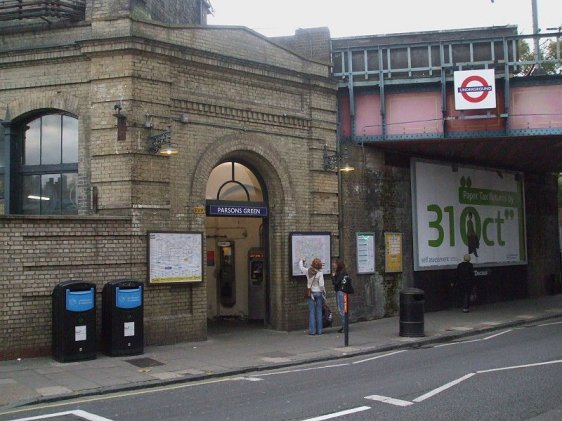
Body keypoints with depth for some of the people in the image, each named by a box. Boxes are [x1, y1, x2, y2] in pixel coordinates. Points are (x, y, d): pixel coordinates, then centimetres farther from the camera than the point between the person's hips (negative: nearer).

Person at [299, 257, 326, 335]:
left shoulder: (307, 271, -2)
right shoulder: (320, 273, -11)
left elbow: (301, 267, 18)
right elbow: (321, 285, -12)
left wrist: (301, 261, 37)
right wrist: (324, 292, 3)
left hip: (310, 293, 2)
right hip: (318, 293, -2)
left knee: (311, 312, 3)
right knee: (319, 311, 5)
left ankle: (312, 330, 1)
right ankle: (319, 330, 6)